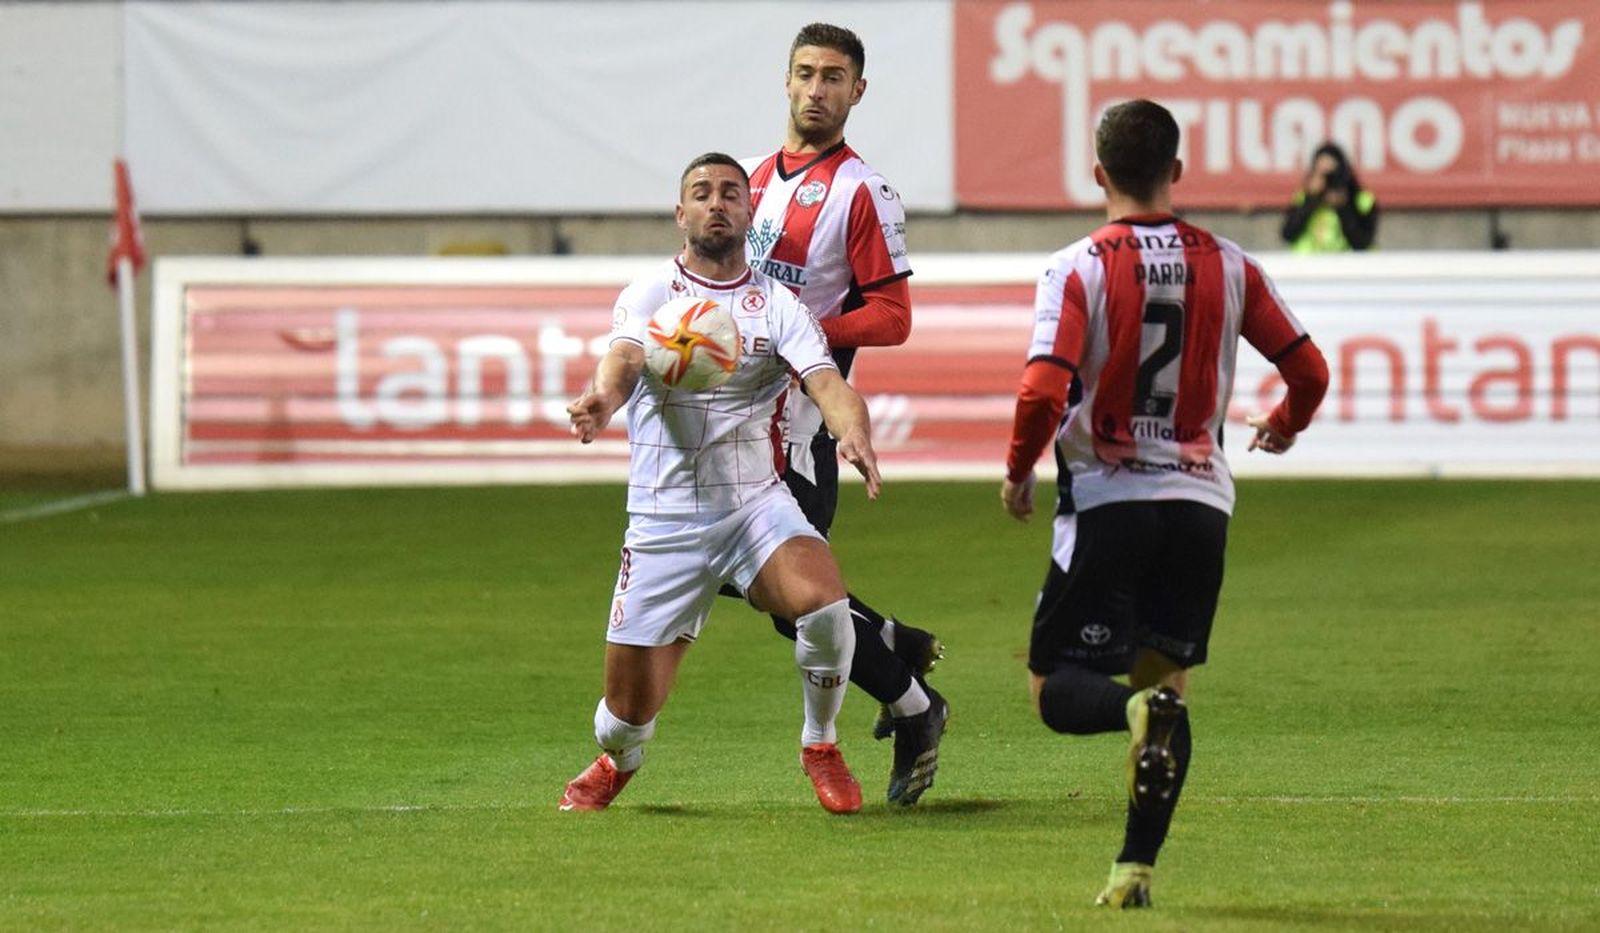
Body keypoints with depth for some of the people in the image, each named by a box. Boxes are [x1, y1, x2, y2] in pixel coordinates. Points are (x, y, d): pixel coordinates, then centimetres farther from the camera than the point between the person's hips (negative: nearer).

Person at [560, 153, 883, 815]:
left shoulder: (776, 305, 3)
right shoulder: (649, 295, 1)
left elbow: (826, 382, -12)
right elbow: (625, 358, -20)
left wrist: (853, 433, -36)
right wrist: (602, 398, -45)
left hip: (755, 503, 0)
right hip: (663, 520, 0)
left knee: (824, 601, -30)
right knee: (630, 710, -2)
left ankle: (820, 746, -2)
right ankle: (615, 762, 38)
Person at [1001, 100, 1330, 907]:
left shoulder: (1077, 269, -8)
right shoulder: (1228, 267, 3)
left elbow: (1042, 393, -18)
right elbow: (1309, 370, 7)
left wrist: (1017, 473, 0)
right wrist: (1284, 426, 30)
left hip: (1106, 500, -3)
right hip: (1200, 499, 3)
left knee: (1057, 687, 4)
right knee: (1168, 676, 14)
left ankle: (1140, 708, -30)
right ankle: (1137, 866, 3)